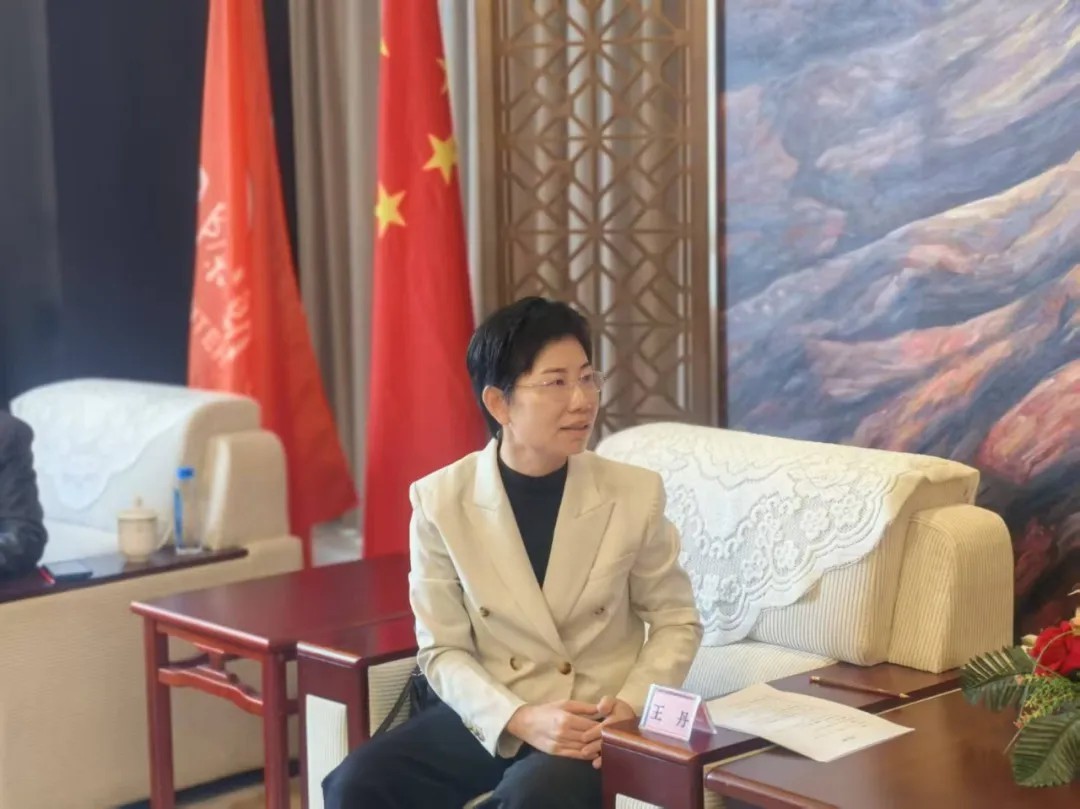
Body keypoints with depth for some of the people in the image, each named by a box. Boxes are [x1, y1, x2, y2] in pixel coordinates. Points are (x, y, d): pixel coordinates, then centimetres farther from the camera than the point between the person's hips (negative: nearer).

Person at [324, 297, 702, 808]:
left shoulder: (636, 494, -6)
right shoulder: (441, 501, -6)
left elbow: (677, 622, 5)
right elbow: (442, 651, -4)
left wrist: (630, 705, -14)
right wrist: (520, 719, -21)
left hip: (595, 725, -1)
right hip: (488, 716, 2)